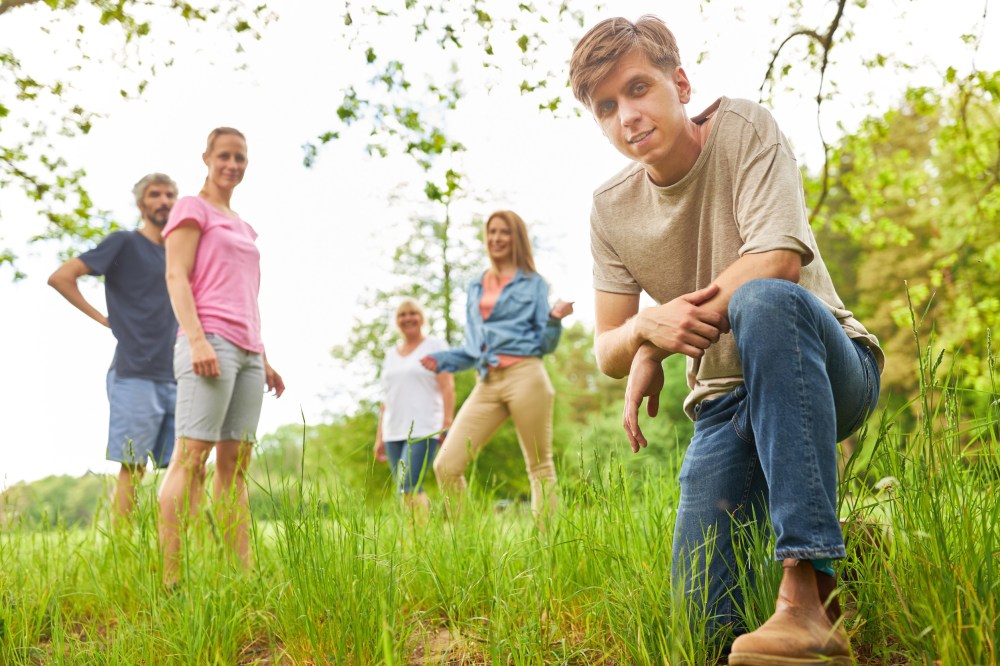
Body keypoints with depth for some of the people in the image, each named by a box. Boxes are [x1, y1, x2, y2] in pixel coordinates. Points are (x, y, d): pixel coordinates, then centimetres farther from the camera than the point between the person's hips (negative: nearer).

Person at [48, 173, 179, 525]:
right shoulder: (124, 243, 1)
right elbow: (60, 277, -6)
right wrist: (102, 319, -5)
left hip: (174, 378, 6)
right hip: (135, 375, -6)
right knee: (132, 469, -7)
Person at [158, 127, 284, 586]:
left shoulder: (241, 226, 26)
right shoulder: (192, 209, 5)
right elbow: (176, 277, -5)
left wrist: (263, 359, 20)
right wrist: (197, 339, -18)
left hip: (247, 349, 7)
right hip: (210, 342, -7)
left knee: (236, 462, 3)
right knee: (192, 456, -13)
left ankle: (244, 571, 2)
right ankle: (170, 576, -15)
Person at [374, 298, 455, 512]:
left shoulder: (435, 346, 4)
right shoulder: (391, 354, 20)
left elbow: (447, 387, -4)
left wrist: (447, 424, -15)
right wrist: (379, 437, 15)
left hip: (423, 430, -6)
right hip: (394, 433, 6)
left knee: (409, 488, -19)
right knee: (405, 493, 0)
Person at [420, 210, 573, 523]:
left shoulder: (533, 283, 9)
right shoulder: (476, 287, 21)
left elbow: (546, 344, 5)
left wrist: (554, 319, -14)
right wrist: (442, 360, 9)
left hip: (525, 377, -4)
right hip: (487, 384, 4)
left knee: (539, 466, 0)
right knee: (446, 466, -6)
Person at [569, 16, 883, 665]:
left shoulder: (744, 129, -8)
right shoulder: (611, 208, 4)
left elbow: (778, 258, -23)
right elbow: (608, 350, 4)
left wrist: (659, 347, -19)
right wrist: (646, 326, -21)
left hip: (829, 365, -4)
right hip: (727, 399, 4)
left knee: (761, 299, -40)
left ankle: (809, 596, -41)